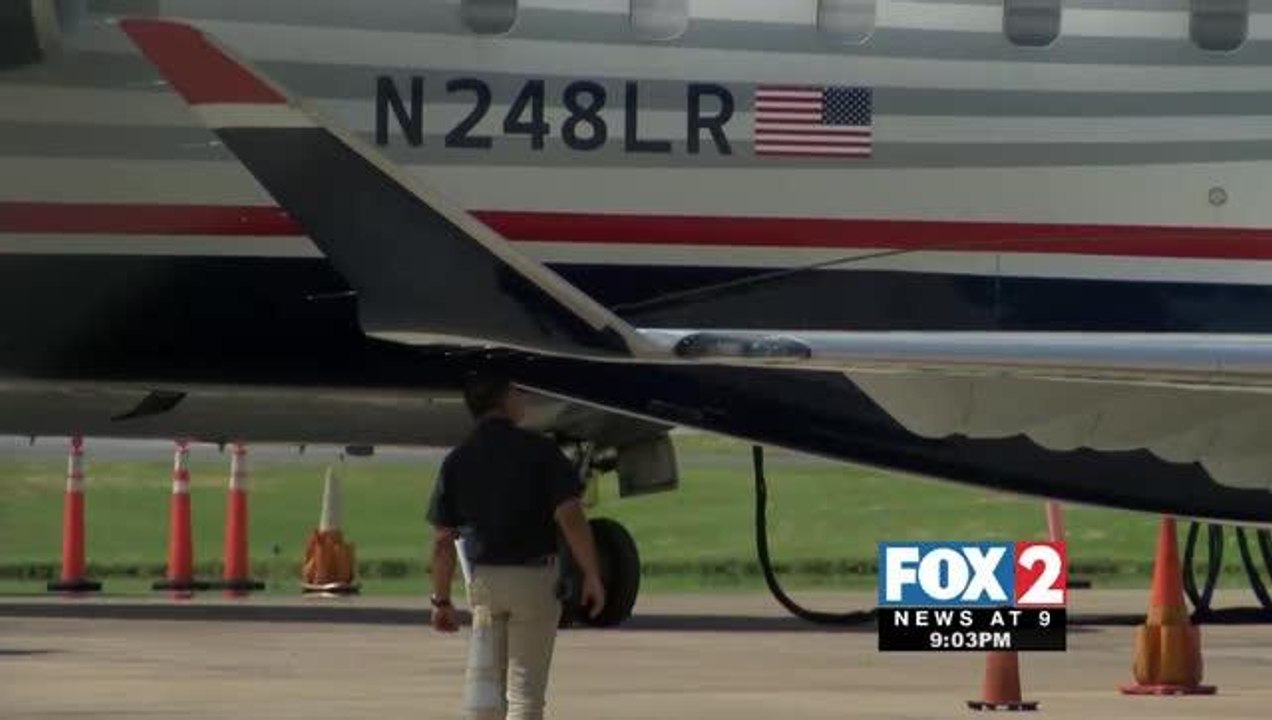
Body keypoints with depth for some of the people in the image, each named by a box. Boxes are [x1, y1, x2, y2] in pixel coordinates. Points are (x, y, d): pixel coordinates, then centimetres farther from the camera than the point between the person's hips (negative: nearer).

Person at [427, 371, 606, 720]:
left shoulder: (456, 461, 2)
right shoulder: (538, 450, -9)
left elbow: (443, 541, 3)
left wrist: (441, 600, 11)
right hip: (535, 577, -3)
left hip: (483, 579, 3)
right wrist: (592, 576, -8)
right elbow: (570, 518, -15)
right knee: (525, 689, 1)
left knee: (482, 681, 10)